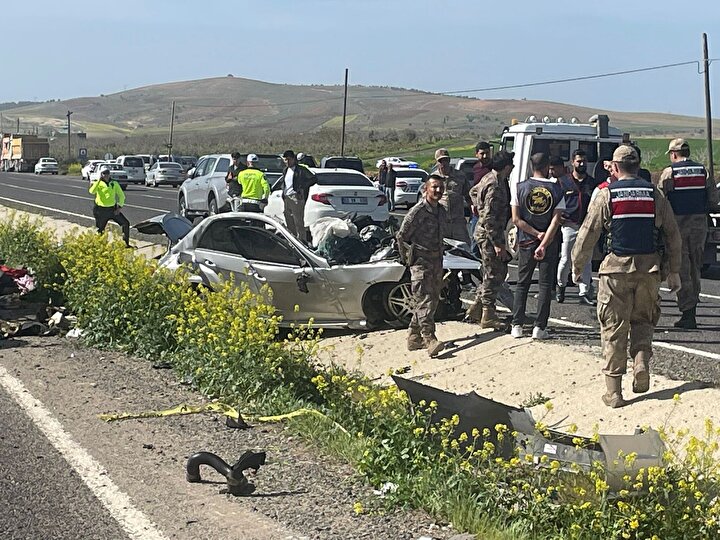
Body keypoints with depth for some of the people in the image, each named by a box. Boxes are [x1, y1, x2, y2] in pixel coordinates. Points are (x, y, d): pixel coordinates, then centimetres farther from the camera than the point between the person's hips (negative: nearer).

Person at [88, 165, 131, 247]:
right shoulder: (98, 183, -4)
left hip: (113, 209, 3)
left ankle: (126, 243, 5)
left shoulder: (114, 183, 6)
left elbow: (121, 195, 12)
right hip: (101, 210, -3)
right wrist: (99, 180, -25)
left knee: (126, 223, -5)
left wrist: (120, 207, -1)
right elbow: (92, 191, -25)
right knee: (100, 230, 4)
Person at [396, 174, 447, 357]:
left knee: (432, 300, 10)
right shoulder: (417, 212, -12)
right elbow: (401, 236, -7)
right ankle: (429, 339, -24)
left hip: (437, 261, 8)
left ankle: (414, 337, 19)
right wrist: (407, 258, -2)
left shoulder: (442, 211, 11)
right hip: (421, 261, -8)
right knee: (424, 300, -15)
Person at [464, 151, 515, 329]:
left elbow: (473, 192, 28)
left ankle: (476, 308, 21)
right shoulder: (495, 187, -23)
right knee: (493, 275, -3)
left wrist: (480, 208, 30)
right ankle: (488, 316, 4)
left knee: (499, 272, 17)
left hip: (486, 232, 10)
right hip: (489, 234, -10)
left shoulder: (489, 178, 8)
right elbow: (489, 219, -26)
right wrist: (498, 244, -24)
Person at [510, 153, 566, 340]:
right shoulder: (556, 189, -5)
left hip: (526, 242, 1)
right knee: (545, 284, 5)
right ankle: (539, 327, 2)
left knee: (522, 284, 11)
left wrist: (536, 234, -7)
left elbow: (516, 219, -7)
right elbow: (555, 221, -12)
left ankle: (517, 325, 8)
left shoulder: (521, 187, -3)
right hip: (549, 243, -1)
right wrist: (543, 244, -15)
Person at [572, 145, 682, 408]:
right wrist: (674, 272, 14)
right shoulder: (655, 195, 4)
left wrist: (577, 267, 11)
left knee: (614, 328, 4)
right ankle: (641, 361, -3)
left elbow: (586, 235, -2)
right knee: (642, 320, 22)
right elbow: (673, 236, 6)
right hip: (649, 268, 2)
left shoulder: (606, 196, -3)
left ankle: (613, 391, 5)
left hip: (616, 270, -2)